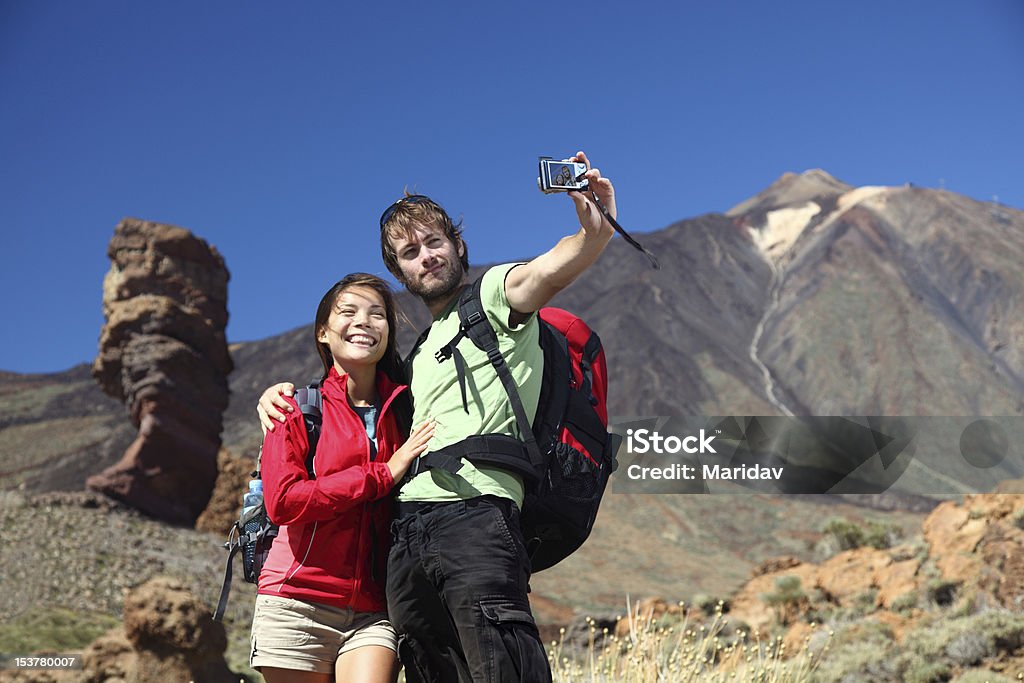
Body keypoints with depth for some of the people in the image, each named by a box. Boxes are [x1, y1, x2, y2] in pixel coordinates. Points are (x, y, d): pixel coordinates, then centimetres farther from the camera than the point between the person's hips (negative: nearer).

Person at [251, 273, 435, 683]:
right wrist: (383, 474, -11)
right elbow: (283, 502, -9)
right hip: (298, 603, -1)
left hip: (373, 614, 2)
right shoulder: (296, 409, 4)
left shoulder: (404, 410, 11)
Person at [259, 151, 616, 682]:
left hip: (474, 515, -7)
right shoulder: (420, 351, 31)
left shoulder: (493, 293, 9)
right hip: (405, 534, 7)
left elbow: (550, 270, -13)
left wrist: (594, 231, -35)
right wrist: (285, 391, 23)